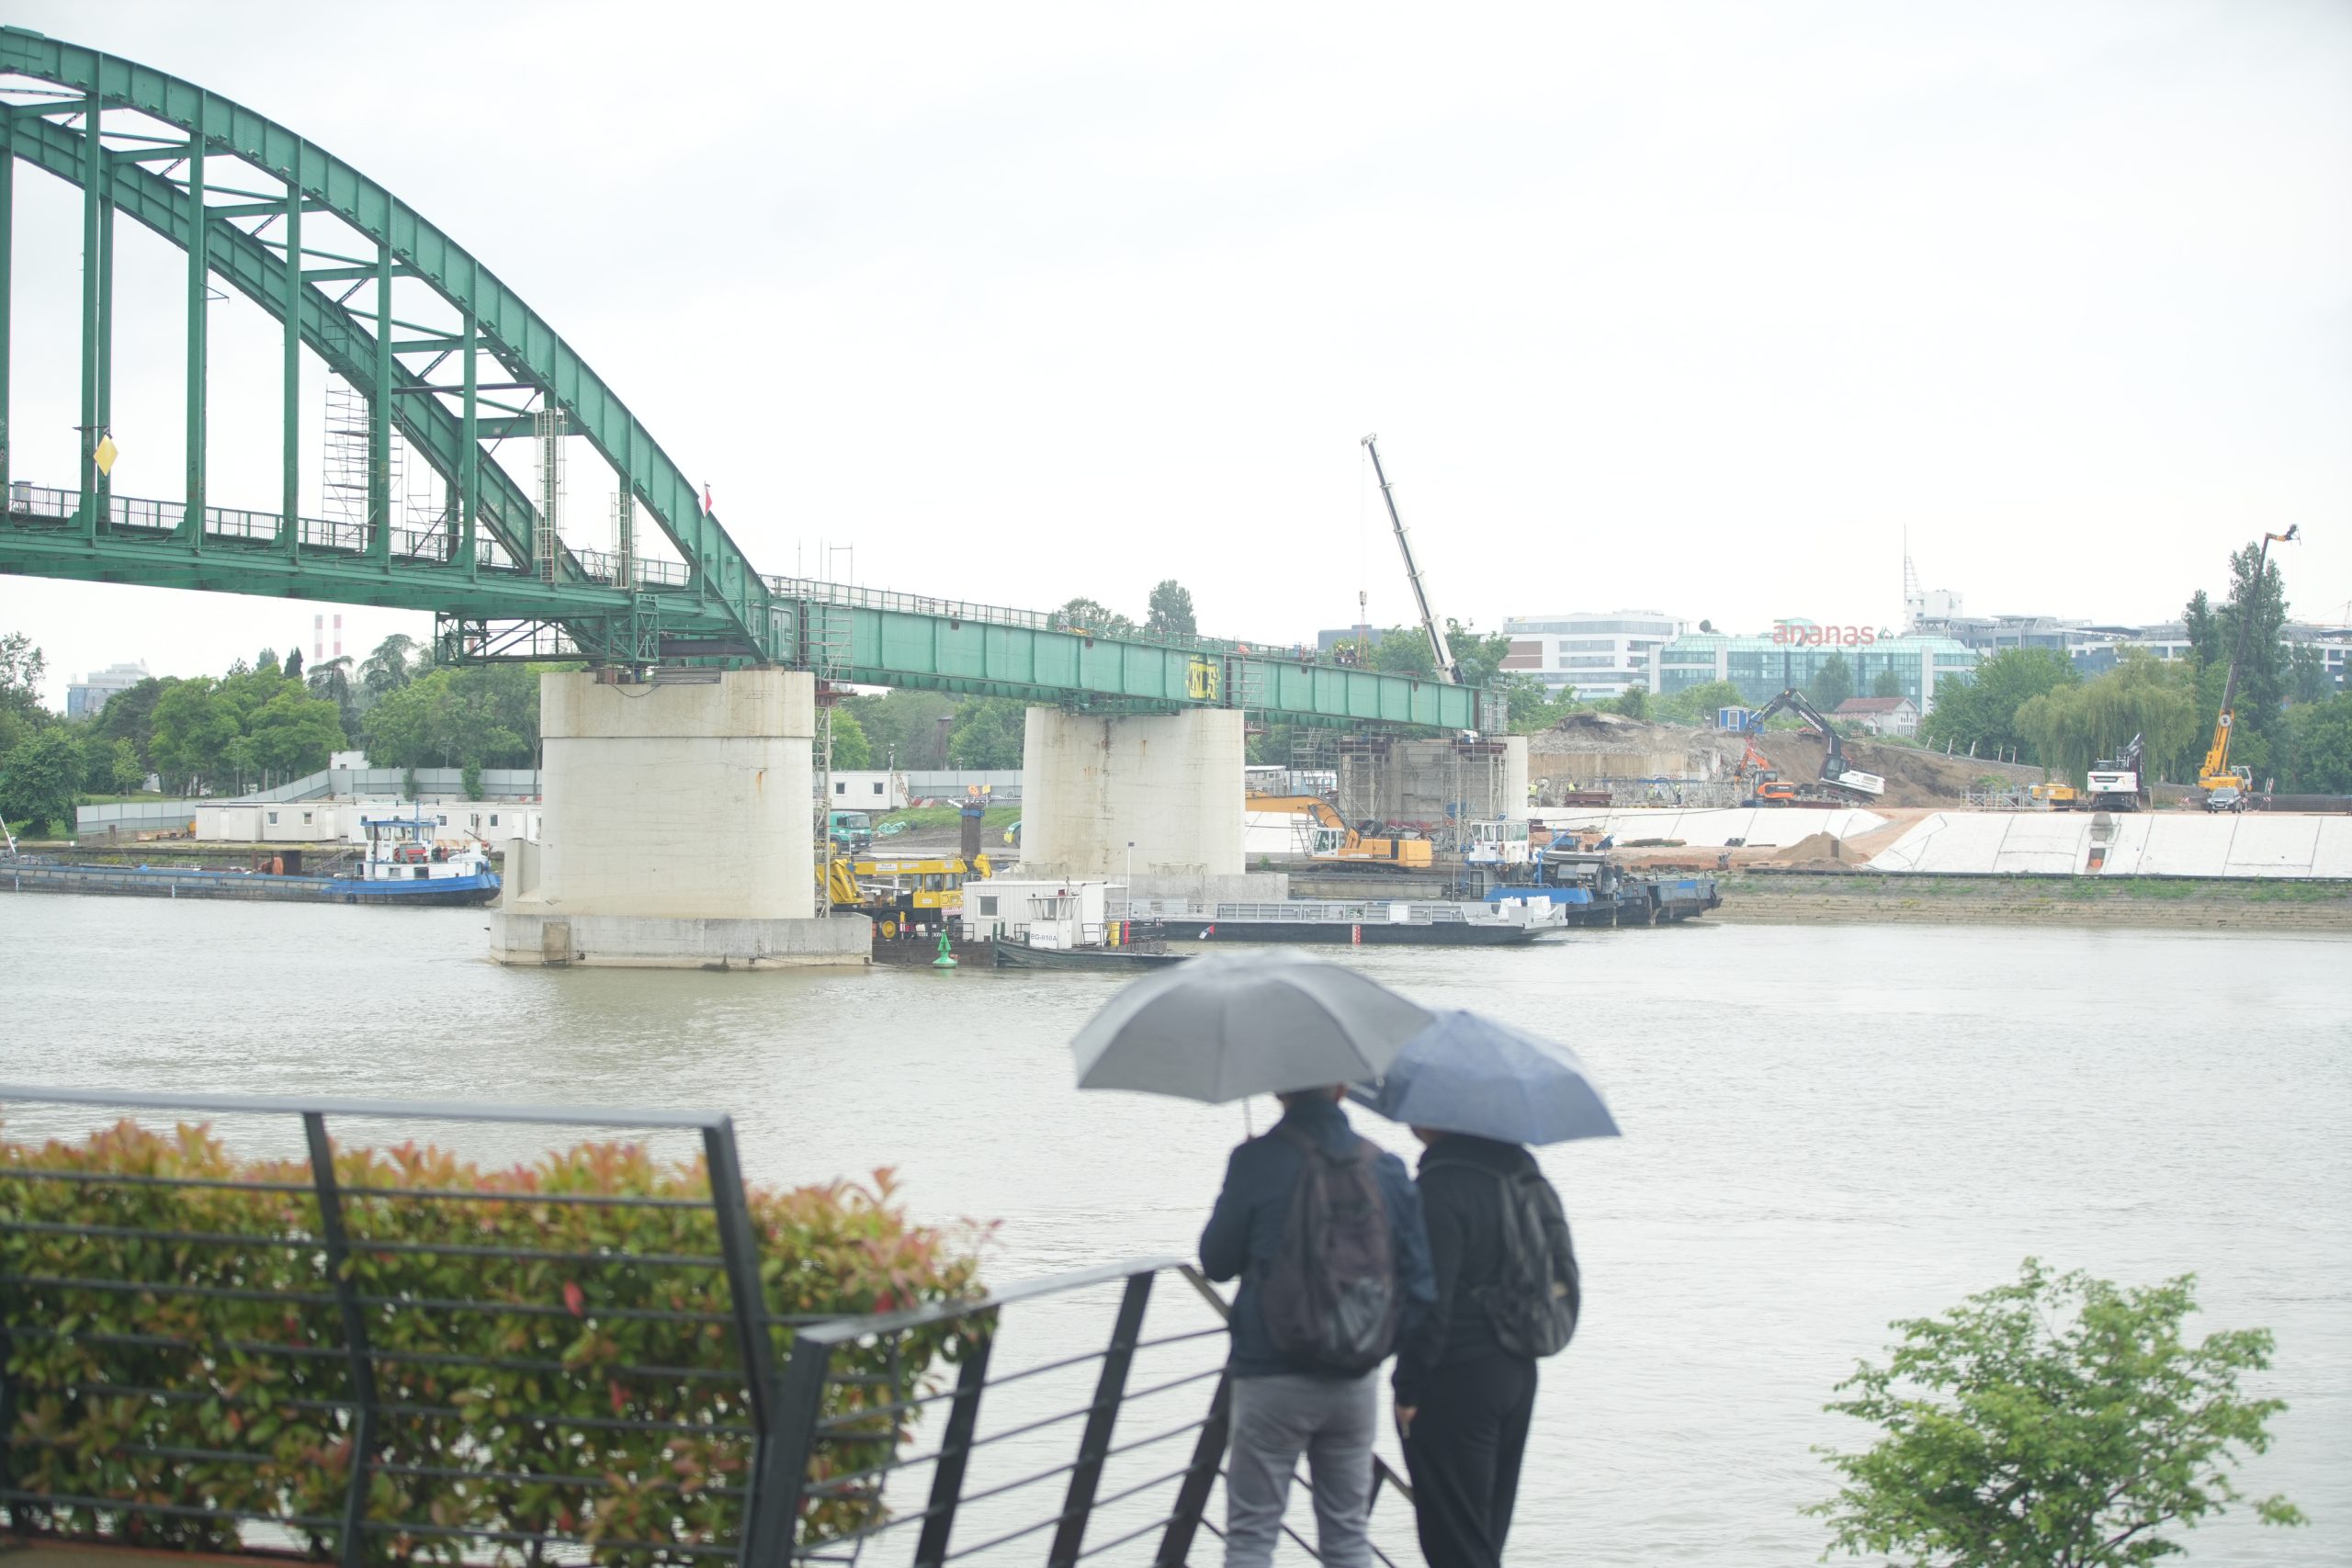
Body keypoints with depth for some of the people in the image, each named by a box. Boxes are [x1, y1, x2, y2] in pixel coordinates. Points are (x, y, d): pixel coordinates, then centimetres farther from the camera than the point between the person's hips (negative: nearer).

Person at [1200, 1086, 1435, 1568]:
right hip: (1356, 1383, 4)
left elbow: (1216, 1263, 1)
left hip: (1271, 1377, -4)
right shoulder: (1387, 1167, 1)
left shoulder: (1256, 1162, -11)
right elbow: (1418, 1280, 4)